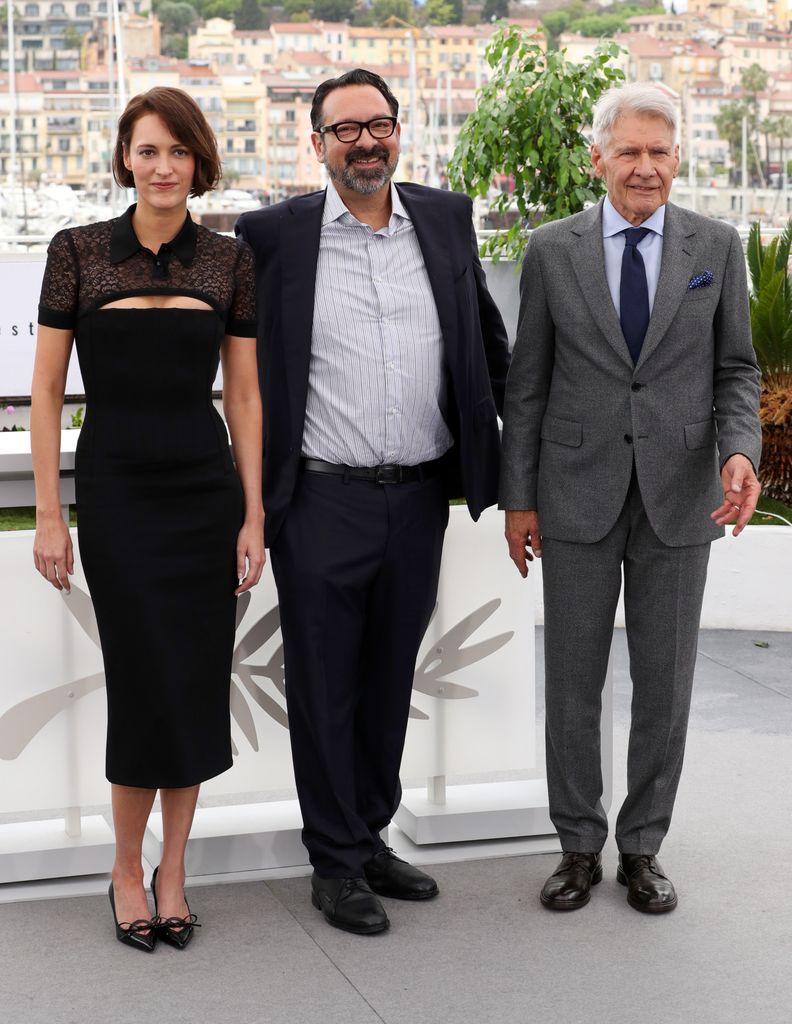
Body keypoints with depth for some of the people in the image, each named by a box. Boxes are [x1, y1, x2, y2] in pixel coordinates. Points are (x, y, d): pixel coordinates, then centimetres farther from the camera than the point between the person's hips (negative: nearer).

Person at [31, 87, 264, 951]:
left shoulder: (229, 260, 3)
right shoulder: (78, 252, -3)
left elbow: (244, 394, 6)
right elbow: (46, 391, -1)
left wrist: (254, 515, 2)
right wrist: (49, 515, -5)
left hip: (206, 489, 2)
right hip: (117, 490, -2)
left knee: (197, 683, 6)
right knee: (146, 682, -1)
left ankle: (172, 870, 22)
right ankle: (127, 868, 20)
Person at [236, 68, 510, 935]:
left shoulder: (446, 219, 6)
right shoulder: (274, 235, -4)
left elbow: (487, 339, 18)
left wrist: (517, 441, 17)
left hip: (419, 499, 4)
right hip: (322, 501, -3)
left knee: (390, 679, 15)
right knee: (325, 686, 6)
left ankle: (370, 836, 30)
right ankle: (336, 864, 19)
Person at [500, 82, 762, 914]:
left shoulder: (716, 247, 3)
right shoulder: (552, 249, 1)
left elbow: (736, 370, 5)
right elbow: (527, 383, 4)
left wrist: (739, 451, -14)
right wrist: (518, 498, 1)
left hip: (678, 496, 1)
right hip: (578, 497, 0)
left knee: (665, 683, 7)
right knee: (572, 682, 6)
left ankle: (641, 847, 23)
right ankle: (579, 846, 21)